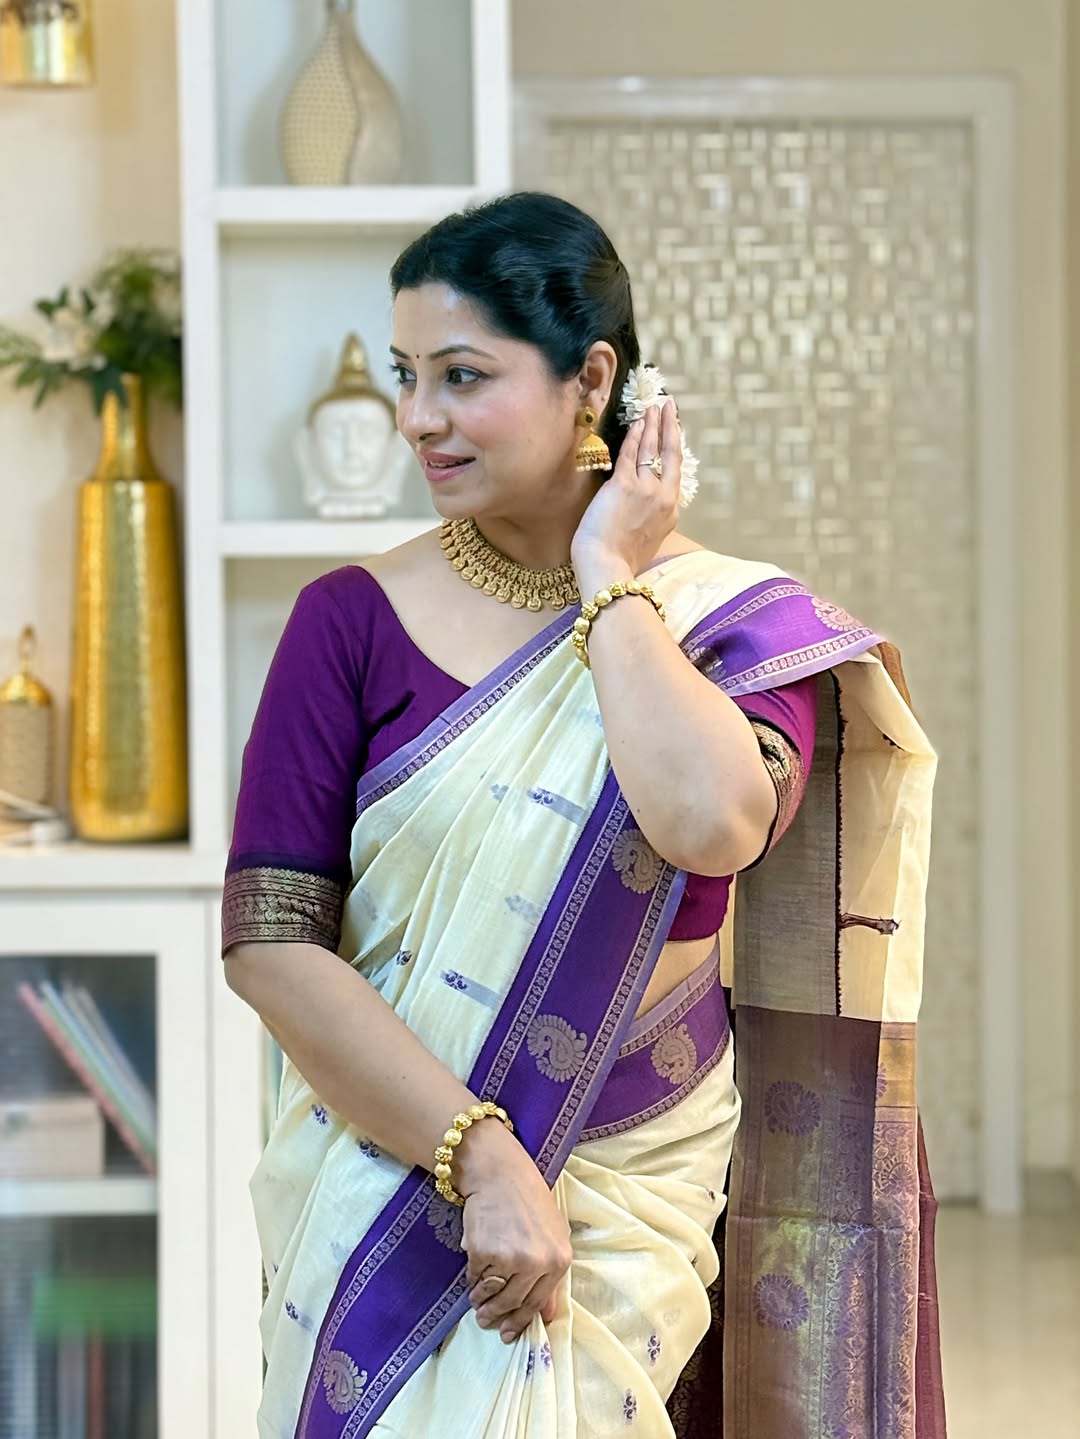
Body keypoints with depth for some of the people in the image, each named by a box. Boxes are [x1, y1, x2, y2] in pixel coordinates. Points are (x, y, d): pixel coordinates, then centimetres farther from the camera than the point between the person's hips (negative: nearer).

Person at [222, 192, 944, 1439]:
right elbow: (267, 938, -10)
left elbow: (712, 821, -25)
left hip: (624, 1222, 0)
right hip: (385, 1189, 0)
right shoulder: (356, 620, -3)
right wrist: (483, 1159, -18)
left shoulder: (738, 625, -3)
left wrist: (608, 581, -12)